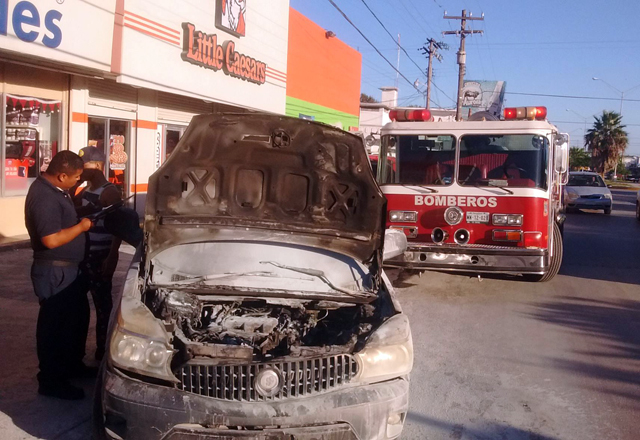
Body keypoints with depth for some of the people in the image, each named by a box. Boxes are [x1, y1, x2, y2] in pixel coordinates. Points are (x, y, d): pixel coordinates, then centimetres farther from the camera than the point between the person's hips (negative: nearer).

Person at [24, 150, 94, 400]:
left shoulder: (54, 189, 7)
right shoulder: (44, 197, -25)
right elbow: (52, 239, -30)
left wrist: (80, 217, 8)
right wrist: (82, 226, -18)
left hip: (67, 268, 10)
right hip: (55, 272, -10)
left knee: (77, 316, 21)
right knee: (55, 325, 1)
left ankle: (73, 364, 37)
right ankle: (52, 382, 13)